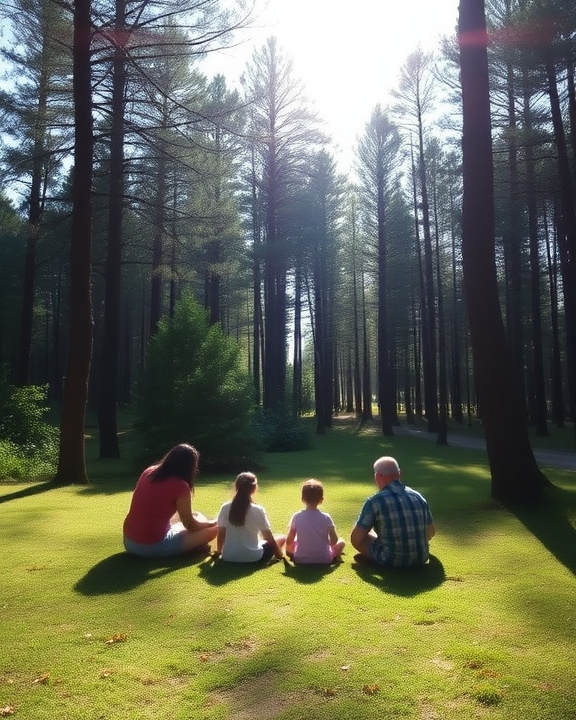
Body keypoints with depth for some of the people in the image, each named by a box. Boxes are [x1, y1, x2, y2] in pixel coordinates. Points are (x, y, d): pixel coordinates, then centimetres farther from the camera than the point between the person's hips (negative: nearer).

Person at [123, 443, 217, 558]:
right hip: (153, 547, -7)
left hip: (129, 542, 7)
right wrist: (211, 522, 14)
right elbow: (190, 525, -4)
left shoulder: (148, 472, 4)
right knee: (213, 529, -1)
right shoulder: (180, 486, -15)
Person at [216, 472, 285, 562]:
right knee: (281, 538, 14)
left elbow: (221, 534, 1)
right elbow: (269, 537, -5)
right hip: (253, 557, -4)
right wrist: (279, 554, 9)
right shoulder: (258, 510, -13)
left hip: (229, 557, 4)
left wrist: (218, 551, 19)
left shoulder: (225, 508, -6)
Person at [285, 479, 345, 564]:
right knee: (341, 542, 22)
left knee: (288, 547, 28)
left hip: (300, 560, 0)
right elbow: (334, 540, -12)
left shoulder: (297, 517, -10)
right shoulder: (326, 518, -12)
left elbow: (289, 541, -5)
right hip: (324, 560, 0)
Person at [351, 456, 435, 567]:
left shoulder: (375, 501, -13)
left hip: (390, 561, -6)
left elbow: (356, 539, -10)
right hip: (420, 559, 6)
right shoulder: (418, 496, 1)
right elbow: (431, 532, 14)